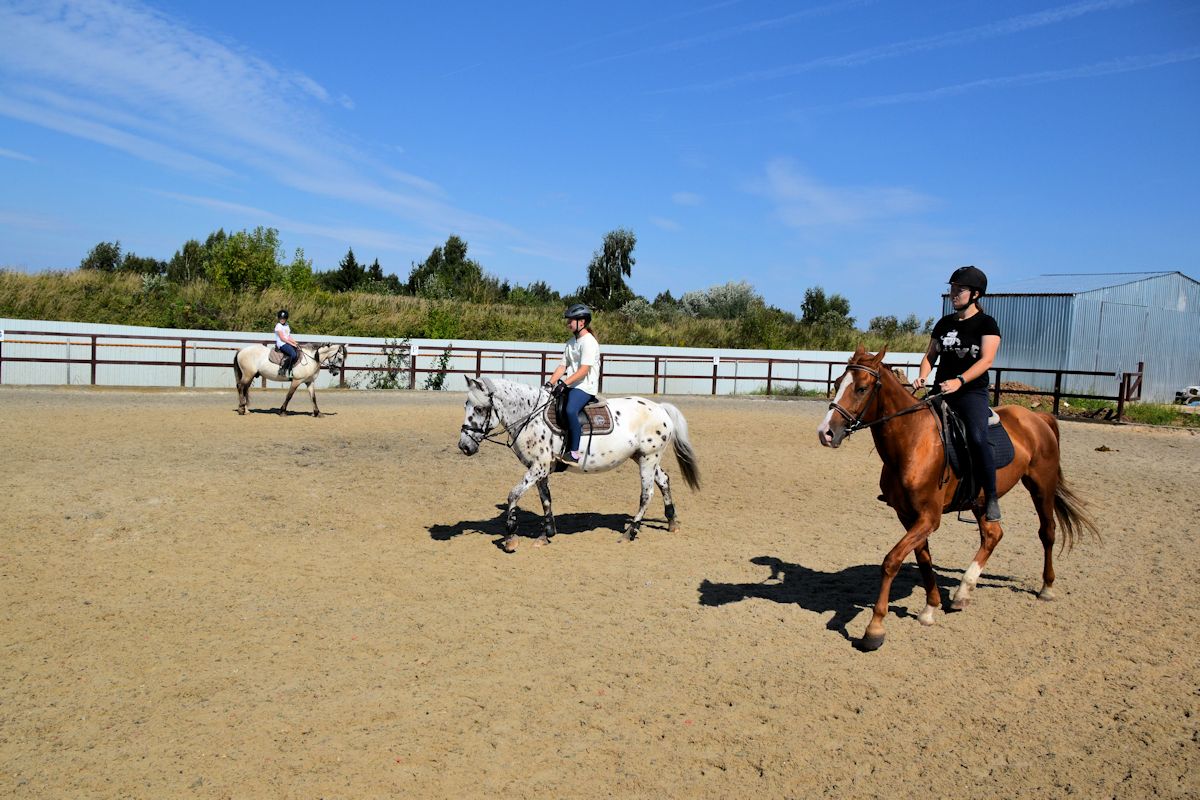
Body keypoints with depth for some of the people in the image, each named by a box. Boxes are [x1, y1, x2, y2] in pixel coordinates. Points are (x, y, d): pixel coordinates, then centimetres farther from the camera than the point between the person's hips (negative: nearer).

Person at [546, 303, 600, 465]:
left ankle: (574, 451, -26)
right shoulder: (571, 342, 16)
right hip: (570, 385, 10)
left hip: (585, 387, -10)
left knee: (570, 410, -32)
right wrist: (550, 383, -1)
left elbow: (584, 370, -20)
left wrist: (564, 383, -26)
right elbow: (562, 366, 12)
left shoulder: (589, 341, -11)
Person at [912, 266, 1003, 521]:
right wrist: (922, 377, -6)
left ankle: (992, 498, -17)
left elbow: (986, 360, -14)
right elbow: (930, 356, 15)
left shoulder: (986, 323, -2)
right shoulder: (944, 323, 13)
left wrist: (959, 381, -28)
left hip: (972, 392, -6)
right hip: (941, 391, 6)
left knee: (977, 437, -28)